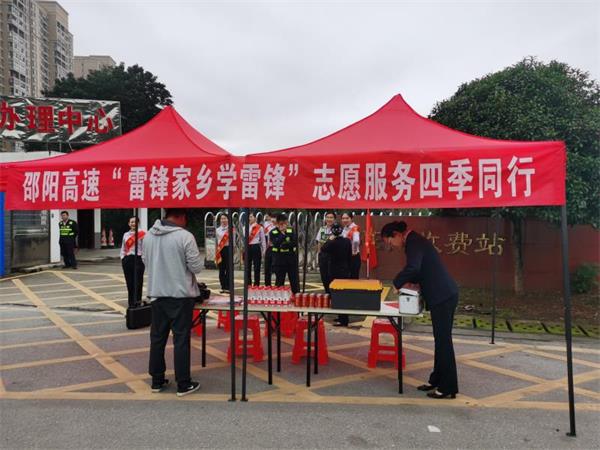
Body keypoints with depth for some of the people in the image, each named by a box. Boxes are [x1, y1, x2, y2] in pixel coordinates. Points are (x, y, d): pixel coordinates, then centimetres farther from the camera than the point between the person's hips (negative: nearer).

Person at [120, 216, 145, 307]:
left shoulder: (141, 234, -3)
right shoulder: (126, 234, 14)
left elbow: (144, 249, -6)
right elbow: (123, 249, 19)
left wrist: (142, 260, -11)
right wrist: (123, 258, 7)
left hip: (138, 259, -5)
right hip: (127, 260, 5)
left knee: (138, 283, -4)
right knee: (129, 283, 9)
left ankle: (137, 303, 3)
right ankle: (131, 304, 18)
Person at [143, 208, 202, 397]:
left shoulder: (149, 235, 3)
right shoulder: (185, 236, -16)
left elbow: (146, 261, 13)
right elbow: (196, 266, -13)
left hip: (156, 293, 6)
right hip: (180, 295, -6)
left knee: (157, 337, 14)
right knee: (181, 339, 3)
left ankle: (157, 380, 25)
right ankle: (183, 384, 11)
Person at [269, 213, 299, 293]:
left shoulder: (291, 230, 7)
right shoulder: (273, 232, 0)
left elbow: (295, 243, -4)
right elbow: (276, 243, -17)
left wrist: (284, 245, -14)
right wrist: (282, 233, -17)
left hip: (292, 259, 2)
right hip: (279, 260, -2)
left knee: (295, 281, 4)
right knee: (279, 282, 5)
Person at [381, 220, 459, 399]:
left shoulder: (414, 242, -15)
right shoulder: (414, 241, 16)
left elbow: (413, 267, -30)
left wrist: (398, 283, -16)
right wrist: (409, 282, 9)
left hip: (443, 297, -10)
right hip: (443, 295, 10)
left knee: (443, 341, -3)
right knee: (441, 340, 16)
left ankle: (448, 388, 6)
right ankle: (437, 381, 26)